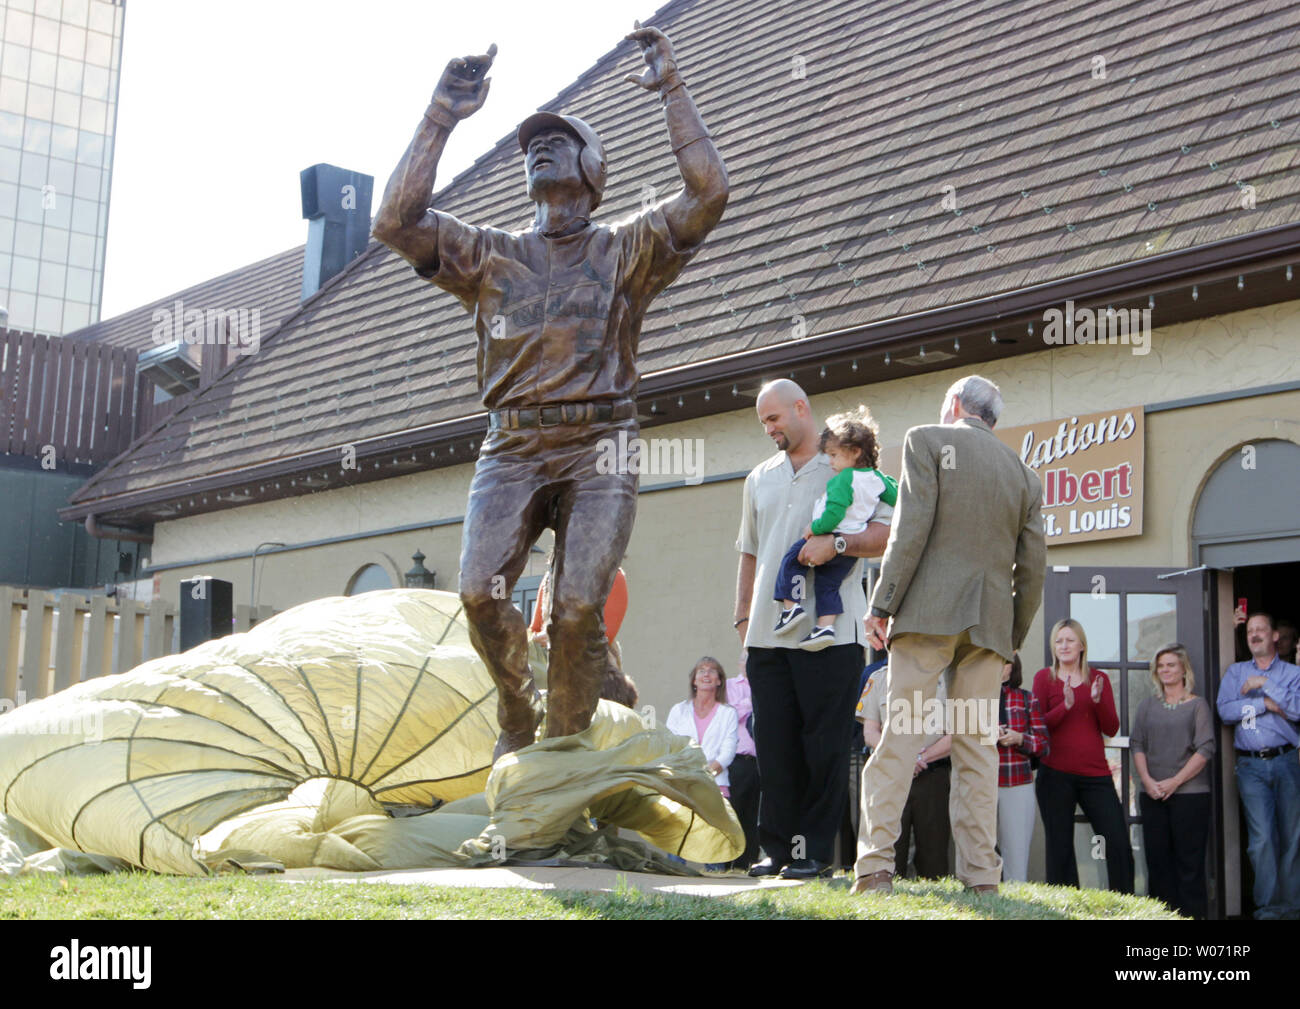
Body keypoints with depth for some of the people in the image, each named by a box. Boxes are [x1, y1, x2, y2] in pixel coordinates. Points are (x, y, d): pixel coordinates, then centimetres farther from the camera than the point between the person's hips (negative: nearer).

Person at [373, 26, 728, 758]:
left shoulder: (627, 250, 14)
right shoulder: (491, 256, 18)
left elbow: (710, 193, 0)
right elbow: (396, 222, 4)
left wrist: (672, 90, 2)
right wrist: (443, 118, 4)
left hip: (600, 449, -1)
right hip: (513, 449, 2)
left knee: (579, 608, -18)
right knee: (481, 593, -19)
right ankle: (518, 719, 8)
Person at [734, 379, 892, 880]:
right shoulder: (759, 479, 21)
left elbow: (887, 533, -5)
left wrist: (836, 543, -21)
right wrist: (743, 616, 15)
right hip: (768, 633, 5)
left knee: (824, 744, -3)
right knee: (774, 743, 3)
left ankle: (815, 848, 4)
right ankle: (778, 845, 10)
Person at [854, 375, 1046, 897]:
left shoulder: (927, 440, 5)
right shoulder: (1025, 473, 17)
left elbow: (912, 527, -7)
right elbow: (1033, 566, 12)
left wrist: (882, 604, -7)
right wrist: (1014, 636, 19)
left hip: (928, 609, -4)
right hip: (989, 620, 4)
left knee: (900, 736, -6)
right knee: (977, 745, 5)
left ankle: (875, 866, -12)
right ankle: (981, 873, 2)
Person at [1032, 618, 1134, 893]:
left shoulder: (1099, 679, 10)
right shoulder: (1044, 677, 4)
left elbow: (1111, 728, 4)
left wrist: (1098, 700, -14)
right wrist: (1066, 705, -19)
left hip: (1095, 774, 2)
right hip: (1055, 775, -2)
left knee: (1119, 845, -3)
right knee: (1059, 848, 3)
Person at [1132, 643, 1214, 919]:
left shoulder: (1197, 705, 4)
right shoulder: (1148, 705, 14)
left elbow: (1205, 749, -5)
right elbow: (1136, 744, 8)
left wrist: (1174, 781, -12)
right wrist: (1147, 780, -7)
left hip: (1190, 794, -3)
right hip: (1153, 796, 3)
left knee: (1189, 862, -3)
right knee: (1158, 859, 2)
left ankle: (1192, 913, 2)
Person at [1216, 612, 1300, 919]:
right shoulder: (1235, 672, 14)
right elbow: (1225, 711, -1)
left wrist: (1265, 685, -9)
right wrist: (1267, 704, -6)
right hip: (1251, 766, 0)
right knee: (1262, 839, -7)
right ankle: (1267, 907, -3)